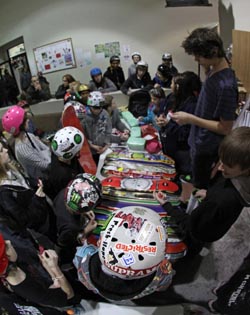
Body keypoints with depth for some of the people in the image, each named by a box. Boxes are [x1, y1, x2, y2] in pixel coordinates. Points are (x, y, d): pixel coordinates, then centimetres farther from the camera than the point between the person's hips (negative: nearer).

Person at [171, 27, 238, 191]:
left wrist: (191, 119, -25)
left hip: (207, 148, -9)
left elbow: (225, 128, -24)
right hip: (200, 140, 9)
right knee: (198, 183, 28)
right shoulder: (214, 70, -2)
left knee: (201, 188, 13)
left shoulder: (226, 85, -30)